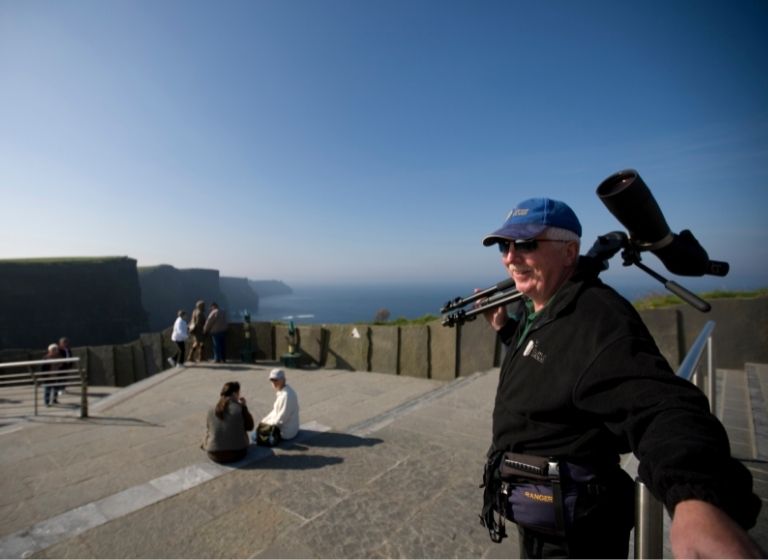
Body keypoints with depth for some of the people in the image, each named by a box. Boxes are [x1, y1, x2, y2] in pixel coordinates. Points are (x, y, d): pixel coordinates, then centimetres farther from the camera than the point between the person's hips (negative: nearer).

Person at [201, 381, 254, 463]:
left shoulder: (211, 411, -6)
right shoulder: (240, 408, -14)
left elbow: (208, 430, 7)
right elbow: (250, 427, -2)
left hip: (214, 456, 3)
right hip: (237, 454, -2)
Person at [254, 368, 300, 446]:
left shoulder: (287, 395, -27)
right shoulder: (281, 391, 3)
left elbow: (282, 418, -23)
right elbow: (276, 410, 14)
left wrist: (268, 423, -11)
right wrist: (266, 419, 4)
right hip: (282, 424, 9)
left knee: (256, 435, -6)